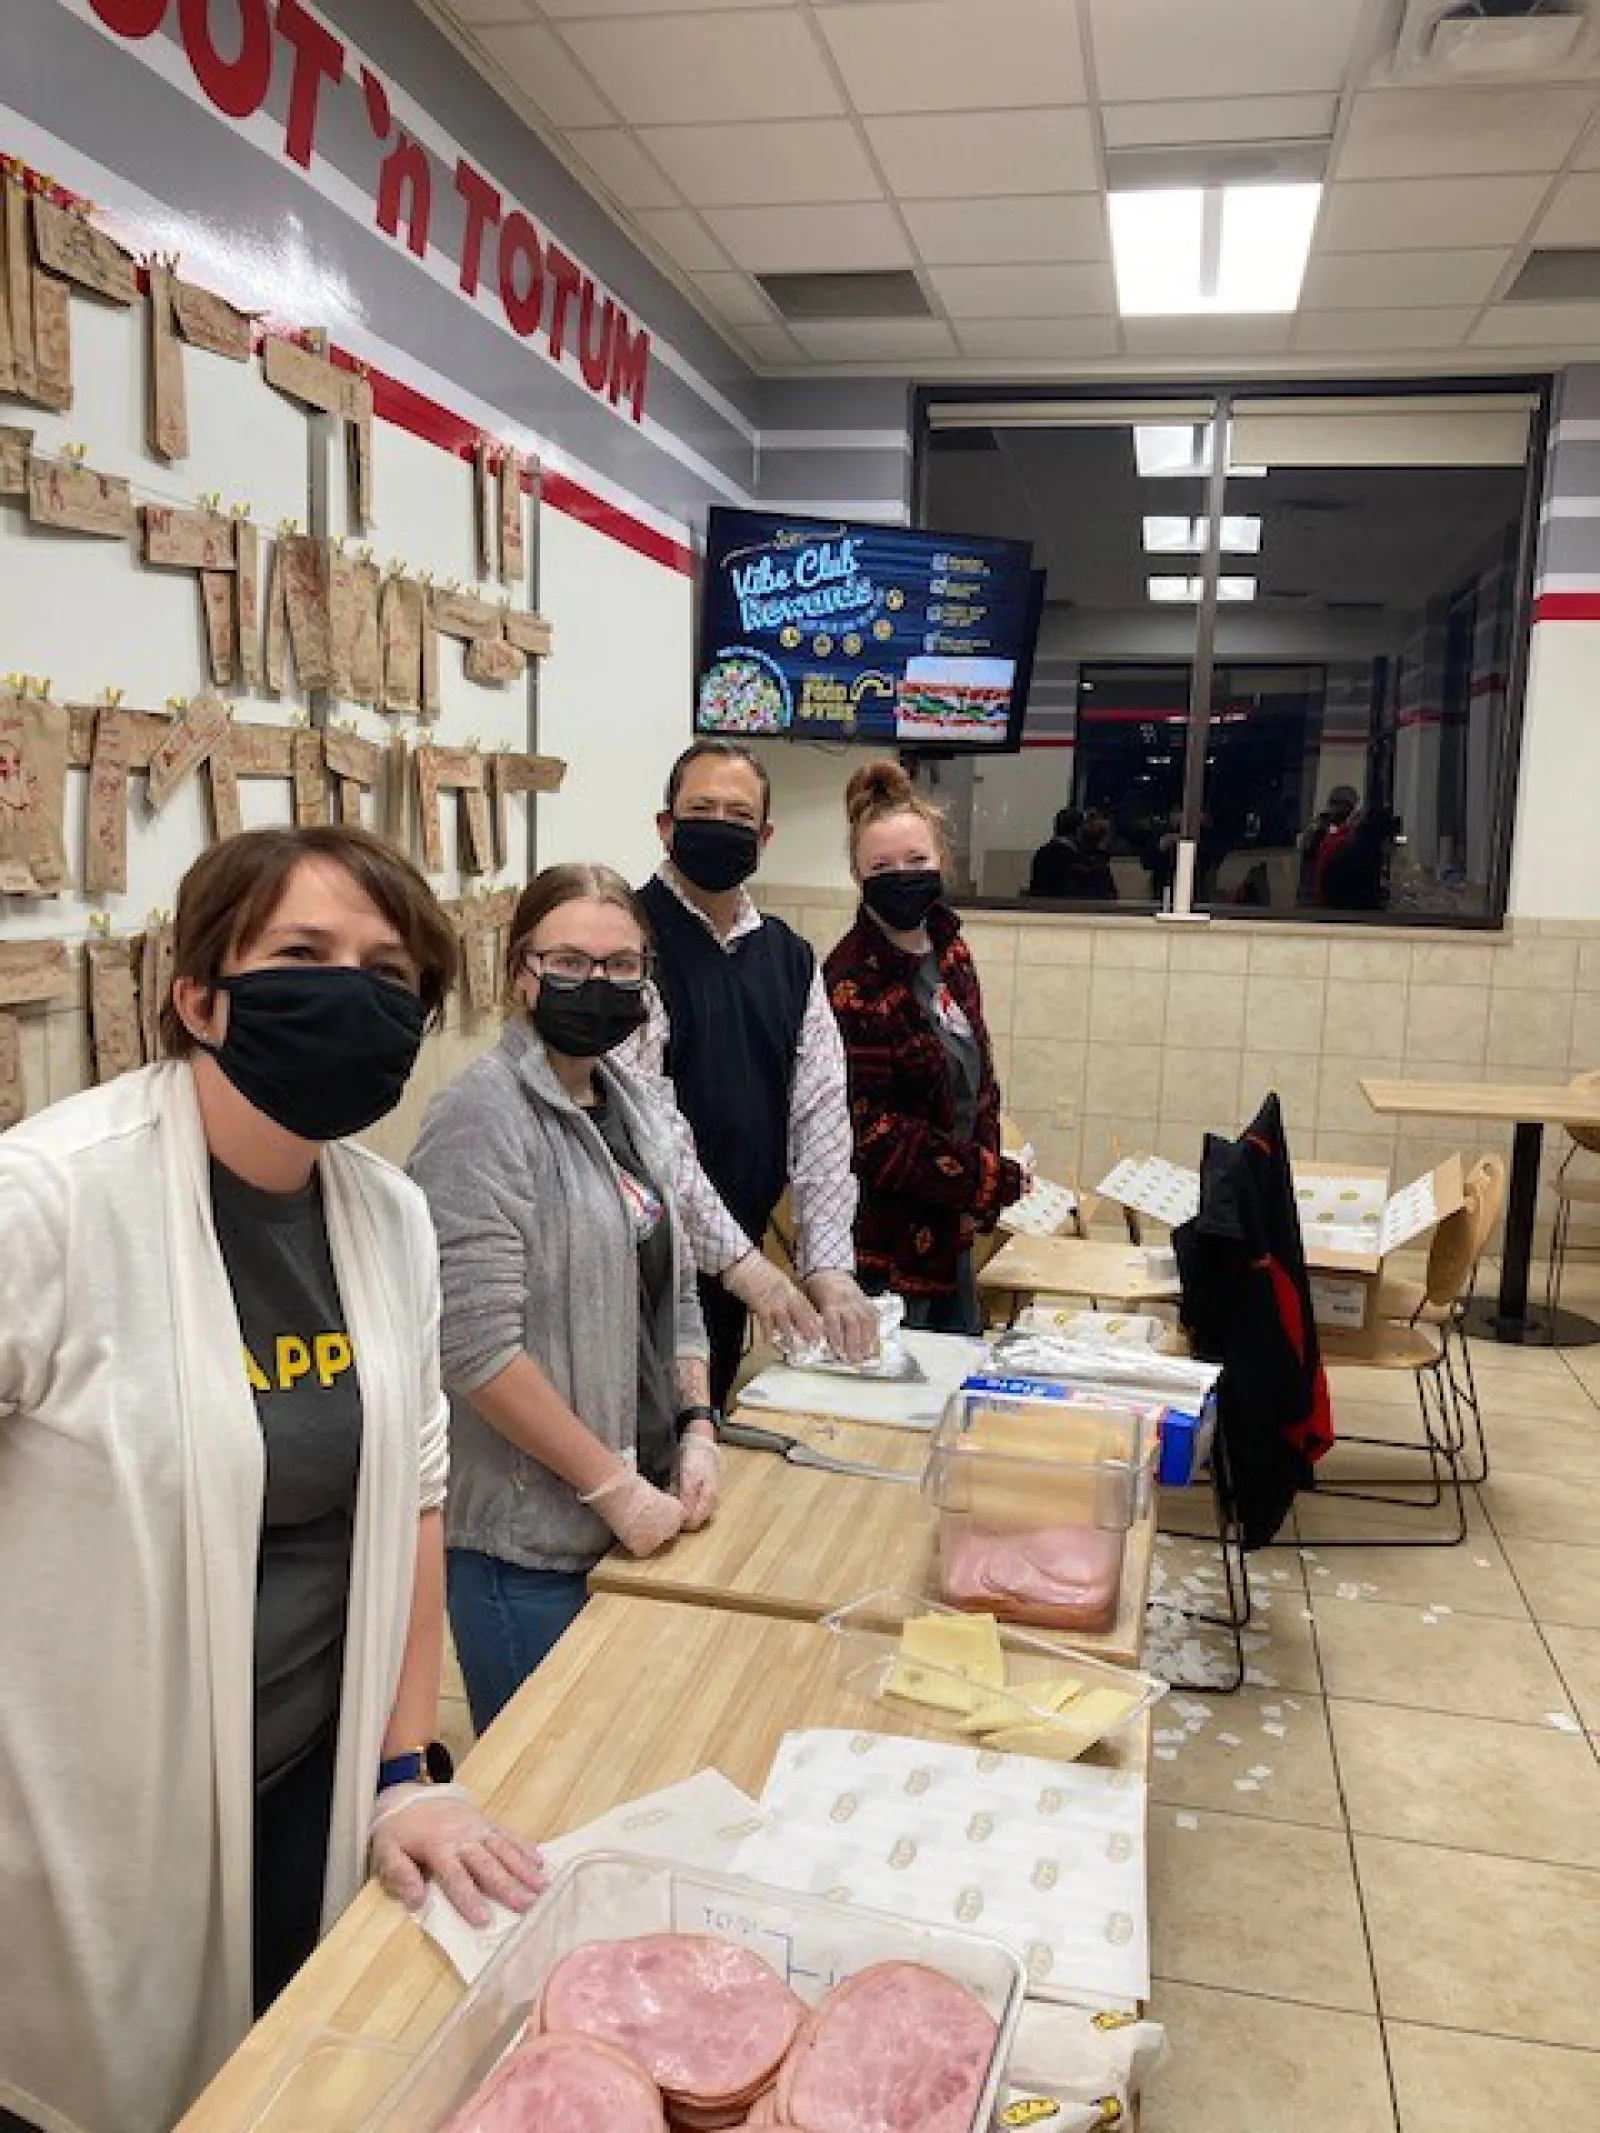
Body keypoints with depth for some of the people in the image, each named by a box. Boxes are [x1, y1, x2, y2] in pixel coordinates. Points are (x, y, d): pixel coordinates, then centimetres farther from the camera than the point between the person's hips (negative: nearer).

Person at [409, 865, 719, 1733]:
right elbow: (477, 1346, -22)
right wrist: (612, 1485, -16)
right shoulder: (483, 1114, -16)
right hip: (527, 1544, -7)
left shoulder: (629, 1102, 9)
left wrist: (696, 1432, 4)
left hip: (641, 1527, 7)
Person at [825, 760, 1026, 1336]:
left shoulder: (949, 951, 5)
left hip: (949, 1234, 8)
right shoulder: (853, 983, -19)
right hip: (884, 1249, -8)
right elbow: (869, 1133, -22)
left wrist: (983, 1184, -1)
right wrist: (993, 1180, -16)